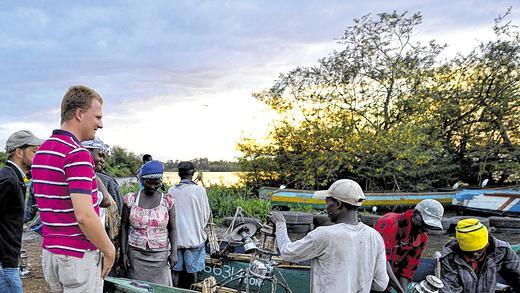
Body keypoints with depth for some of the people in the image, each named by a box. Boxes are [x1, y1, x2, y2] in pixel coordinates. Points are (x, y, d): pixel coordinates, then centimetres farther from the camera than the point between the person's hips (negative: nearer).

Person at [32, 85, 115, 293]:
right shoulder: (77, 154, -20)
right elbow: (84, 216, -26)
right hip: (79, 255, -9)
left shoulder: (41, 152, 9)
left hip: (50, 252, 9)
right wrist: (109, 251, -14)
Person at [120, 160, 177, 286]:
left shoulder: (167, 201, 0)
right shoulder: (131, 199, 1)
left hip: (160, 255, 0)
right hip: (136, 254, 0)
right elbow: (124, 227, 6)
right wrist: (123, 253, 1)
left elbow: (172, 229, 4)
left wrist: (174, 252, -7)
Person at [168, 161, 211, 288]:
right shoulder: (199, 190, -12)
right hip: (194, 237, -2)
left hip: (175, 237, 3)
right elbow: (206, 215, -4)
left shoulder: (171, 191, -4)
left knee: (176, 270, 15)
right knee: (192, 271, 9)